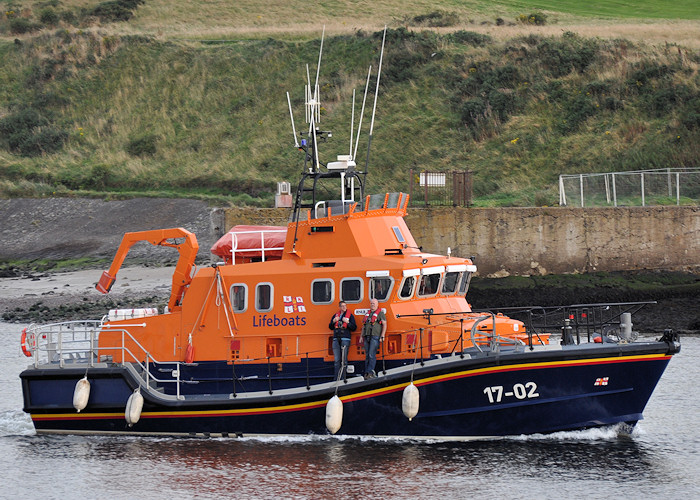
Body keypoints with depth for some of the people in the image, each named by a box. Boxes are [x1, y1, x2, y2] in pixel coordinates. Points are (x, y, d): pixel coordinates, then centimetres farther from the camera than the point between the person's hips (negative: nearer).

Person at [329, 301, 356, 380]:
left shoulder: (350, 316, 5)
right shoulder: (335, 315, 16)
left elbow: (354, 328, 1)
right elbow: (330, 327, 18)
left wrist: (347, 322, -14)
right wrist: (334, 321, 0)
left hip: (345, 339, -4)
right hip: (336, 339, 4)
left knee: (344, 360, -6)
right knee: (337, 360, 2)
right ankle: (336, 379, 3)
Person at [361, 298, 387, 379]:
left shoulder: (380, 313, 2)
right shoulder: (367, 313, 22)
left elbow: (384, 325, -3)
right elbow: (364, 326, 26)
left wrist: (382, 336, -12)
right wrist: (362, 336, 20)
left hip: (375, 336, -7)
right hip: (367, 336, 7)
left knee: (371, 355, -13)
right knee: (367, 355, 5)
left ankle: (370, 372, -15)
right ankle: (366, 372, 6)